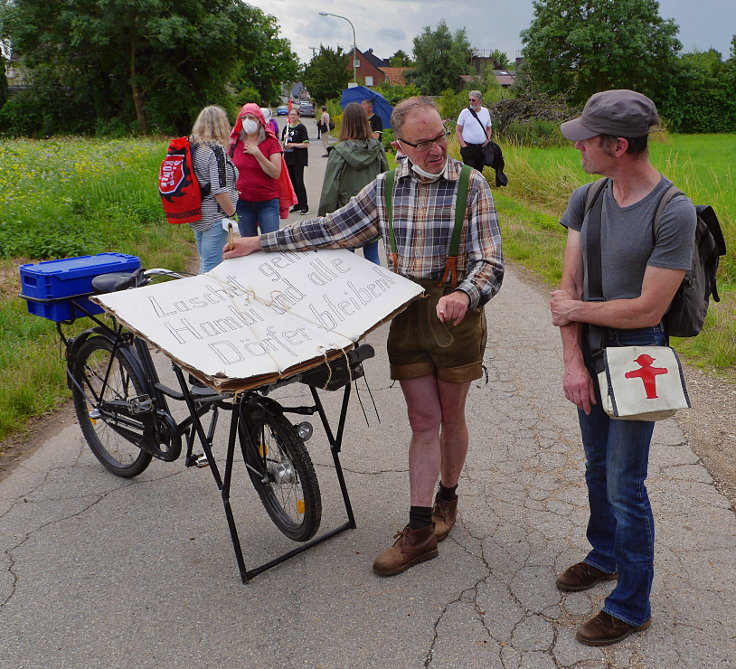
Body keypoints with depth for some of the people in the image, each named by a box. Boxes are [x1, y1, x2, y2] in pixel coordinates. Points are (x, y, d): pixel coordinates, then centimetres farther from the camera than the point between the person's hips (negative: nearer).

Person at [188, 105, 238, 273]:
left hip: (196, 216, 9)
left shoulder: (192, 147, 9)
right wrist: (232, 214, -11)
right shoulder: (216, 149, -16)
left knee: (205, 264, 19)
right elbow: (219, 190, -21)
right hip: (214, 218, -9)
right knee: (212, 267, -3)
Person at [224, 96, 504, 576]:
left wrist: (465, 295, -35)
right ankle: (421, 529, 9)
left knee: (451, 416, 12)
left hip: (457, 314, -2)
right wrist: (262, 243, 10)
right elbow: (333, 230, 10)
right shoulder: (385, 187, 5)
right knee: (423, 421, 5)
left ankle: (447, 497, 36)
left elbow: (489, 263, -13)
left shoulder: (472, 185, -6)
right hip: (406, 316, 3)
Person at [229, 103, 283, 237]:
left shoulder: (271, 142, -3)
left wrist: (257, 154, -17)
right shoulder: (235, 143, 6)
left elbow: (276, 173, -13)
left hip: (267, 202, -3)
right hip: (242, 202, 3)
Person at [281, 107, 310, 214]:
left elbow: (306, 144, -11)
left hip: (299, 159, -6)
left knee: (299, 181, -9)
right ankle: (297, 204, 16)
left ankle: (304, 205, -5)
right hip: (288, 158, 6)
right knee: (292, 181, 8)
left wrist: (293, 144, -18)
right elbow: (282, 144, 16)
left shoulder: (301, 127, -4)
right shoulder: (286, 127, 13)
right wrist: (284, 140, -5)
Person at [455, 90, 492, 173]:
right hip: (468, 147, -4)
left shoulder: (485, 112, 7)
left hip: (482, 147, 4)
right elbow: (458, 130, -1)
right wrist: (463, 144, -11)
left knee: (479, 171, 12)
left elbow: (488, 128, 17)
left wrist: (488, 140, -1)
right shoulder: (465, 112, -3)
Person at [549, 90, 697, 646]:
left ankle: (631, 607, 21)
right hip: (591, 352, 6)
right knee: (598, 468, 21)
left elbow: (647, 310, -21)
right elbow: (569, 286, -2)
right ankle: (605, 556, 44)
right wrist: (573, 361, -9)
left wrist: (575, 310, -9)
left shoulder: (674, 213, -21)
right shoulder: (587, 198, -1)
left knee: (625, 485, 3)